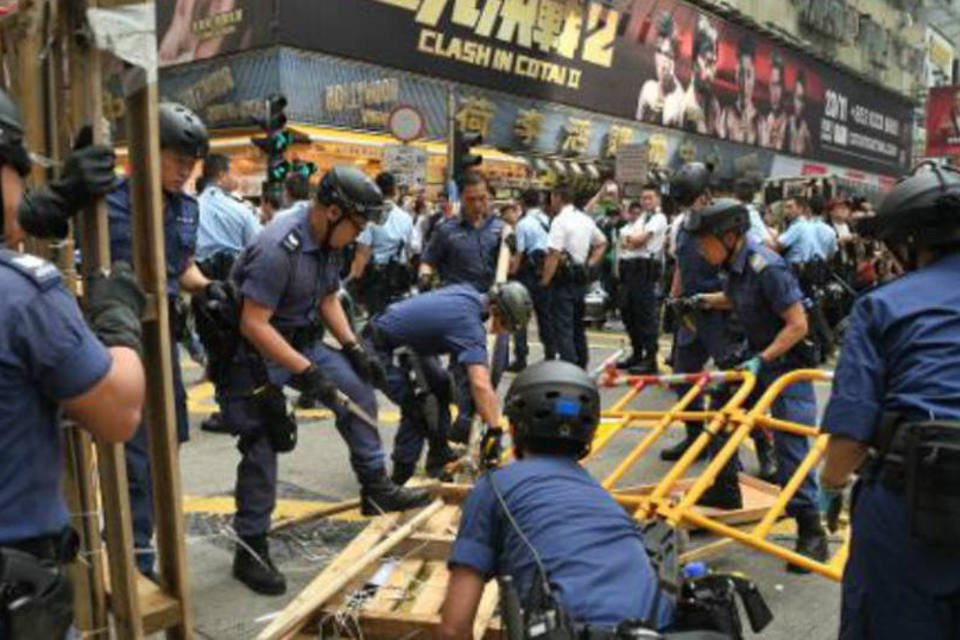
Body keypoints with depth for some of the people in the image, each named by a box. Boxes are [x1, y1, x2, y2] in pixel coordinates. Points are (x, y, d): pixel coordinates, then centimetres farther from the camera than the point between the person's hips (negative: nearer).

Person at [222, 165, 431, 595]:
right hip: (254, 351, -8)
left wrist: (352, 346, 0)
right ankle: (251, 551, 7)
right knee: (261, 448, -6)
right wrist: (307, 372, -32)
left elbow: (328, 298, 12)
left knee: (358, 388, 3)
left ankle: (375, 487, 14)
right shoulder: (278, 248, -29)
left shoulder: (327, 241, -1)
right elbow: (253, 325, -31)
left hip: (299, 340, 8)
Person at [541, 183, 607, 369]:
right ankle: (581, 364, 24)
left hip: (564, 278, -8)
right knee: (578, 324, 17)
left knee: (563, 326, -6)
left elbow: (554, 254, -21)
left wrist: (545, 280, -15)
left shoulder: (560, 221, -14)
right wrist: (591, 263, 17)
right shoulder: (586, 219, 12)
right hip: (582, 277, 8)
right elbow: (602, 242, 24)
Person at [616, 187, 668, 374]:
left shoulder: (659, 218, -2)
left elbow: (642, 239, -12)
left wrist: (628, 239, 5)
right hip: (628, 267, 9)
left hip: (645, 268, -9)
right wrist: (633, 239, -6)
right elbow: (624, 237, 14)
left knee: (646, 315, -8)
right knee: (627, 311, 11)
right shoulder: (639, 218, 24)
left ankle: (651, 359, -5)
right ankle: (637, 354, 23)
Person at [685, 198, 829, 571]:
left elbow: (798, 324, -25)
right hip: (758, 355, 9)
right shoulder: (734, 265, -1)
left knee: (789, 444, -10)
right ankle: (725, 493, 31)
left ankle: (811, 532, 1)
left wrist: (762, 359, -27)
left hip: (788, 362, -9)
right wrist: (707, 301, 6)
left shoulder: (766, 269, -27)